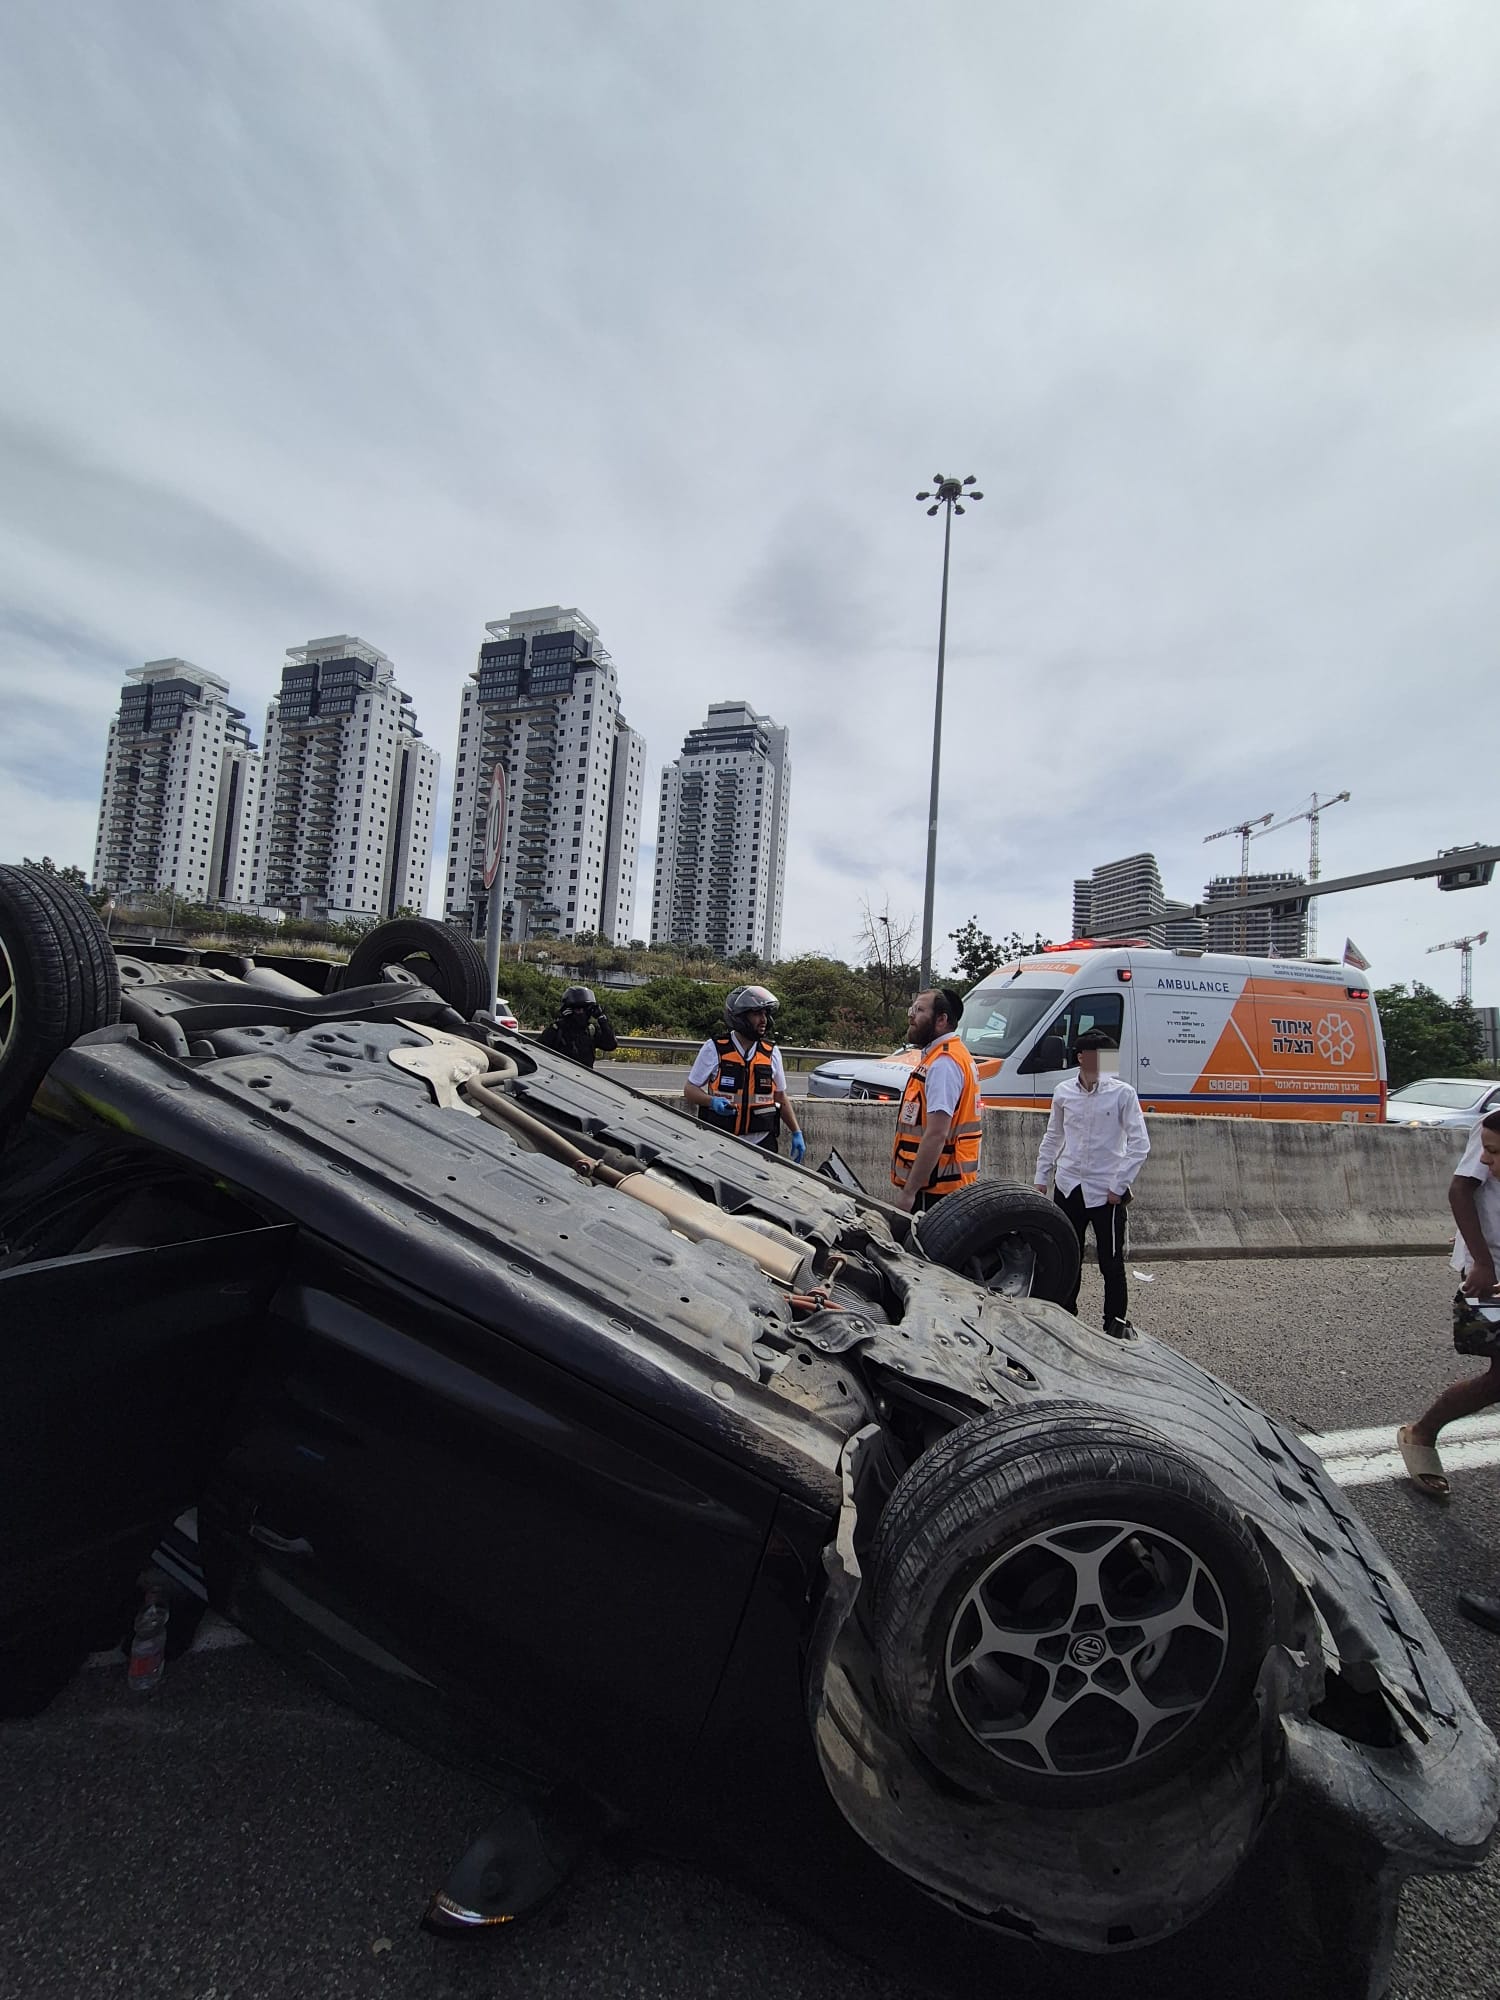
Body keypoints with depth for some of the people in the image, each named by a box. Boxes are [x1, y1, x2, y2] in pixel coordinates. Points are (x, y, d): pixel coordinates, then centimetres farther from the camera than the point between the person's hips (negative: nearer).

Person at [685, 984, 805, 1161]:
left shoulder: (772, 1053, 7)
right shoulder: (714, 1049, -4)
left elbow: (780, 1097, 15)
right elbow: (690, 1089, 0)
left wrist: (796, 1133, 8)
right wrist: (712, 1101, -19)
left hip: (762, 1142, 3)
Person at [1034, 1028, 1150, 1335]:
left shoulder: (1122, 1093, -8)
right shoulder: (1063, 1092, 2)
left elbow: (1140, 1144, -7)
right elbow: (1052, 1138, 13)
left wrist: (1118, 1186, -10)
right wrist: (1041, 1177, 11)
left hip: (1106, 1192, -3)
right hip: (1068, 1187, 3)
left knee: (1111, 1262, 4)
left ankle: (1116, 1321, 20)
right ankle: (1065, 1314, 29)